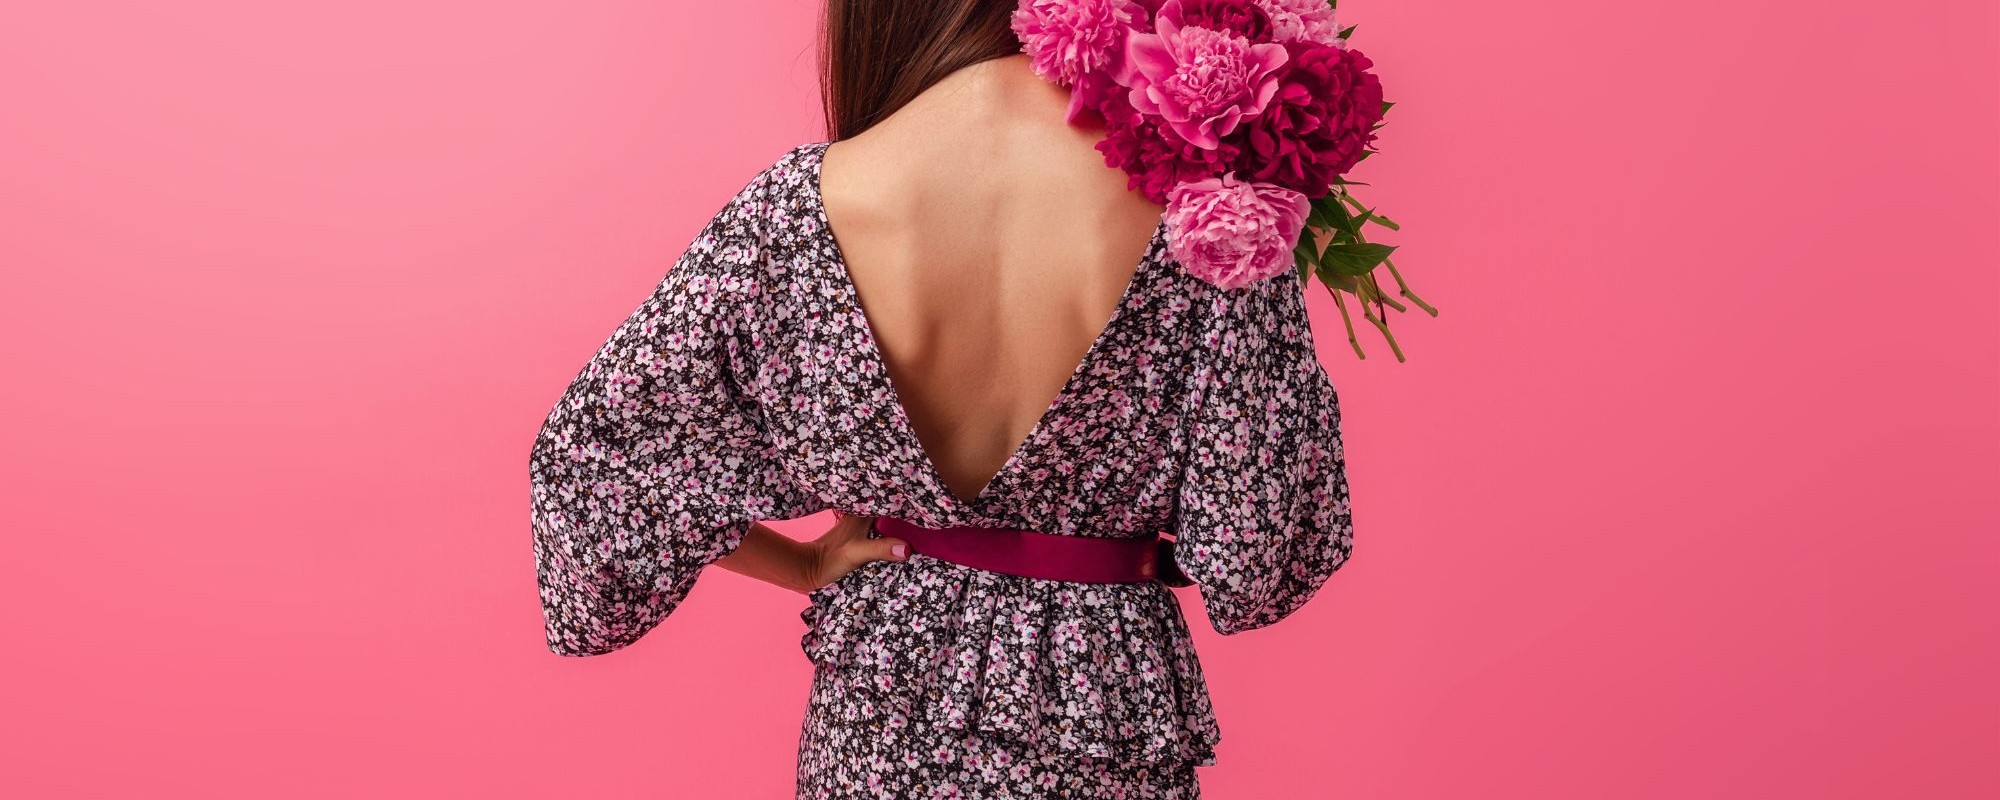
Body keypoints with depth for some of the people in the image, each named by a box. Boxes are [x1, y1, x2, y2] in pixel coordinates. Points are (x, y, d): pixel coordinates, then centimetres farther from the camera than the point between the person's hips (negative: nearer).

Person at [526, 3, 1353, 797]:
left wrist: (804, 566, 2)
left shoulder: (796, 209, -18)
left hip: (883, 718, 2)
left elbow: (587, 451, -7)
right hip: (1108, 714, -1)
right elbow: (1250, 558, -16)